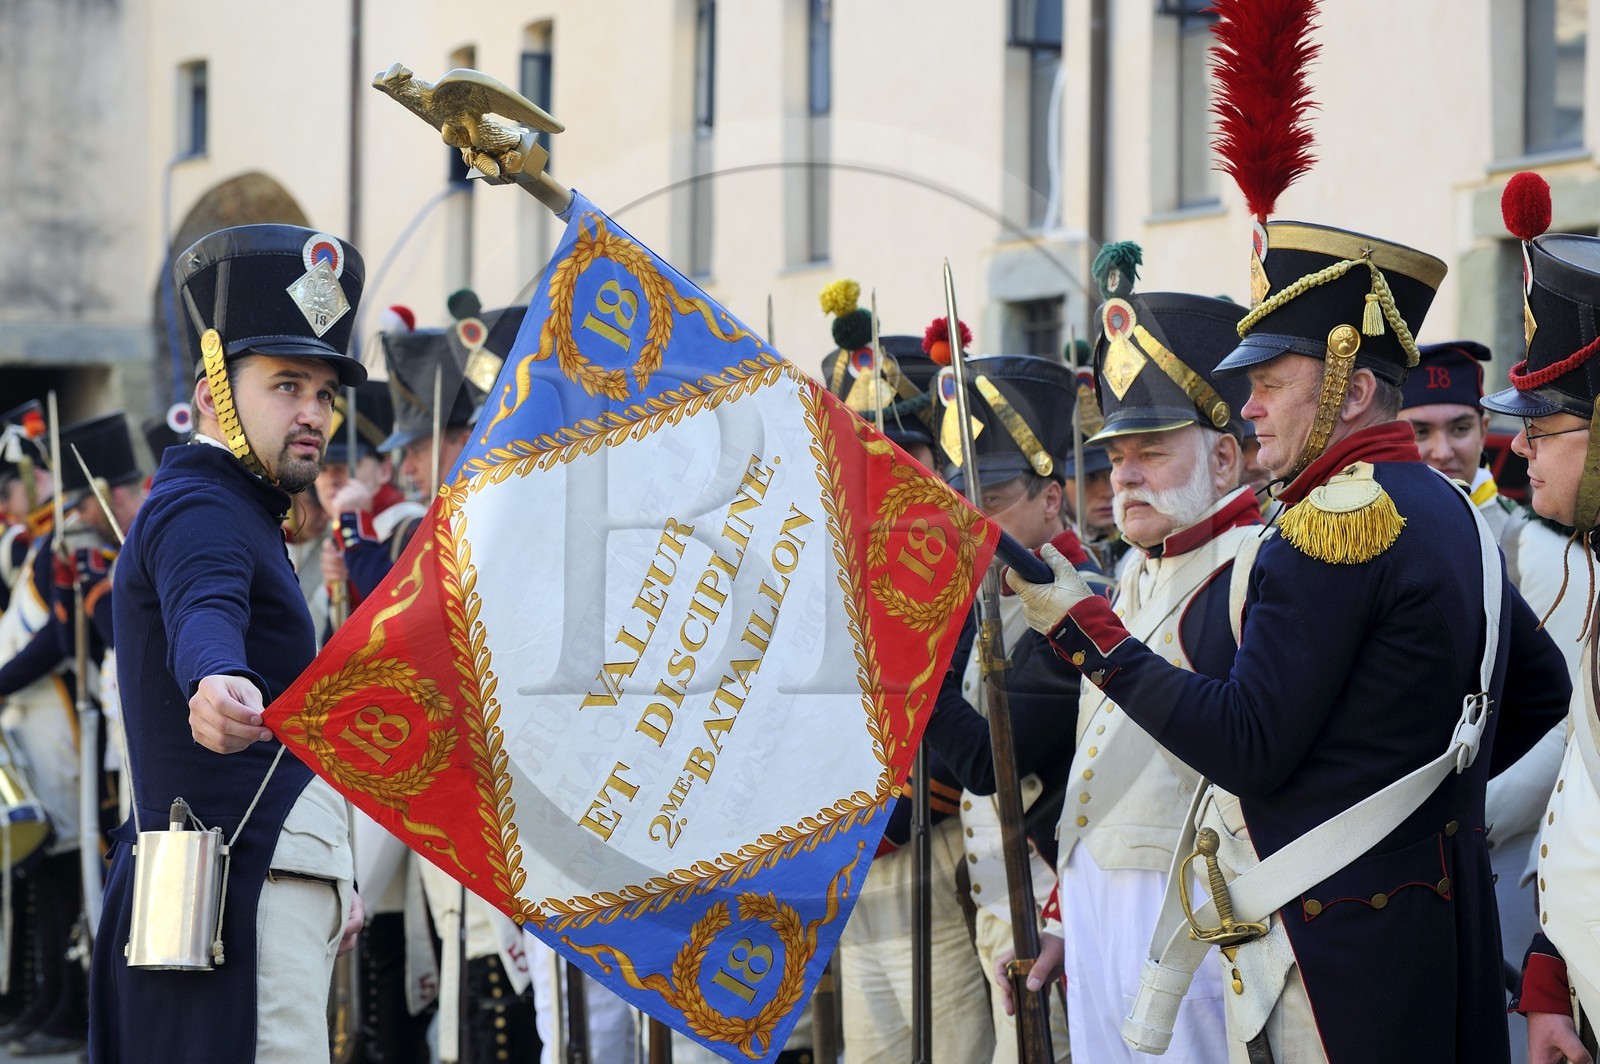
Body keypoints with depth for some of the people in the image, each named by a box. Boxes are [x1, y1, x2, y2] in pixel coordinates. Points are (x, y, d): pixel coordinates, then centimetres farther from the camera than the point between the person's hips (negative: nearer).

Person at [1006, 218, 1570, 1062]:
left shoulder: (1337, 523, -17)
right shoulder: (1451, 512, 12)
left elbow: (1247, 749, -20)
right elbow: (1542, 689, 23)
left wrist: (1082, 626, -16)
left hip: (1339, 937, -9)